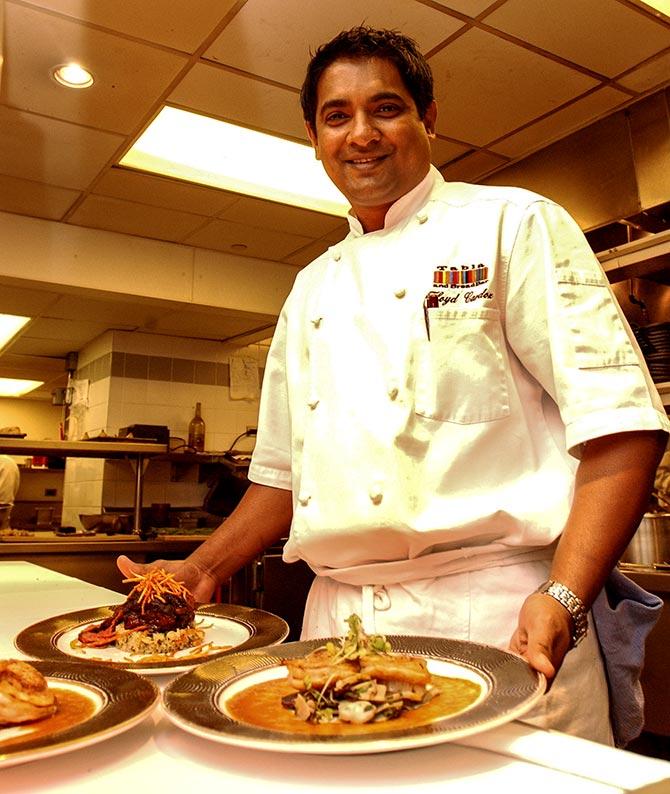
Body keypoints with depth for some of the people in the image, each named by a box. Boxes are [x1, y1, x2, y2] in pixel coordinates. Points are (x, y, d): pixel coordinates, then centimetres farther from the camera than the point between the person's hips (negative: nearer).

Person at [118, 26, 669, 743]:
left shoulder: (512, 225, -2)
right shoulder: (311, 289, 15)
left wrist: (563, 600, -22)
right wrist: (202, 570, 9)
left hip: (492, 614, -4)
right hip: (336, 620, 5)